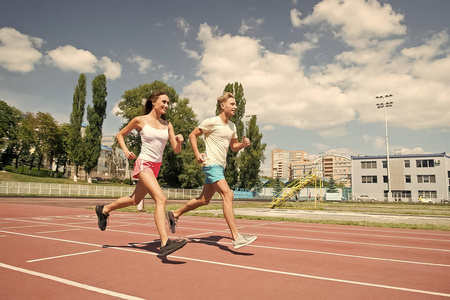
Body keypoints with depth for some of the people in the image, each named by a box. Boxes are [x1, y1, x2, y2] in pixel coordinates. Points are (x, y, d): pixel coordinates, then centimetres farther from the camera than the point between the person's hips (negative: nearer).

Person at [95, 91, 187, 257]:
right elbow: (120, 134, 10)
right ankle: (165, 243, -30)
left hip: (156, 167, 7)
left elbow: (176, 150, 4)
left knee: (134, 200, 21)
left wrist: (179, 141, -18)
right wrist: (126, 151, -6)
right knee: (161, 199, -25)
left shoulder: (167, 125, 7)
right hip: (144, 164, -7)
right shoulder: (140, 120, -4)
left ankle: (104, 209, 46)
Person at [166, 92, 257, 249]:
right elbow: (192, 135, -1)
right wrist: (197, 154, -12)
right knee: (228, 195, -21)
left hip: (220, 166, 9)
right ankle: (236, 237, -22)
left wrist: (243, 144, 0)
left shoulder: (232, 126, 14)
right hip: (211, 164, -9)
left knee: (204, 200, 15)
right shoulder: (211, 122, -8)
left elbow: (234, 146, 22)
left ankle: (174, 214, 34)